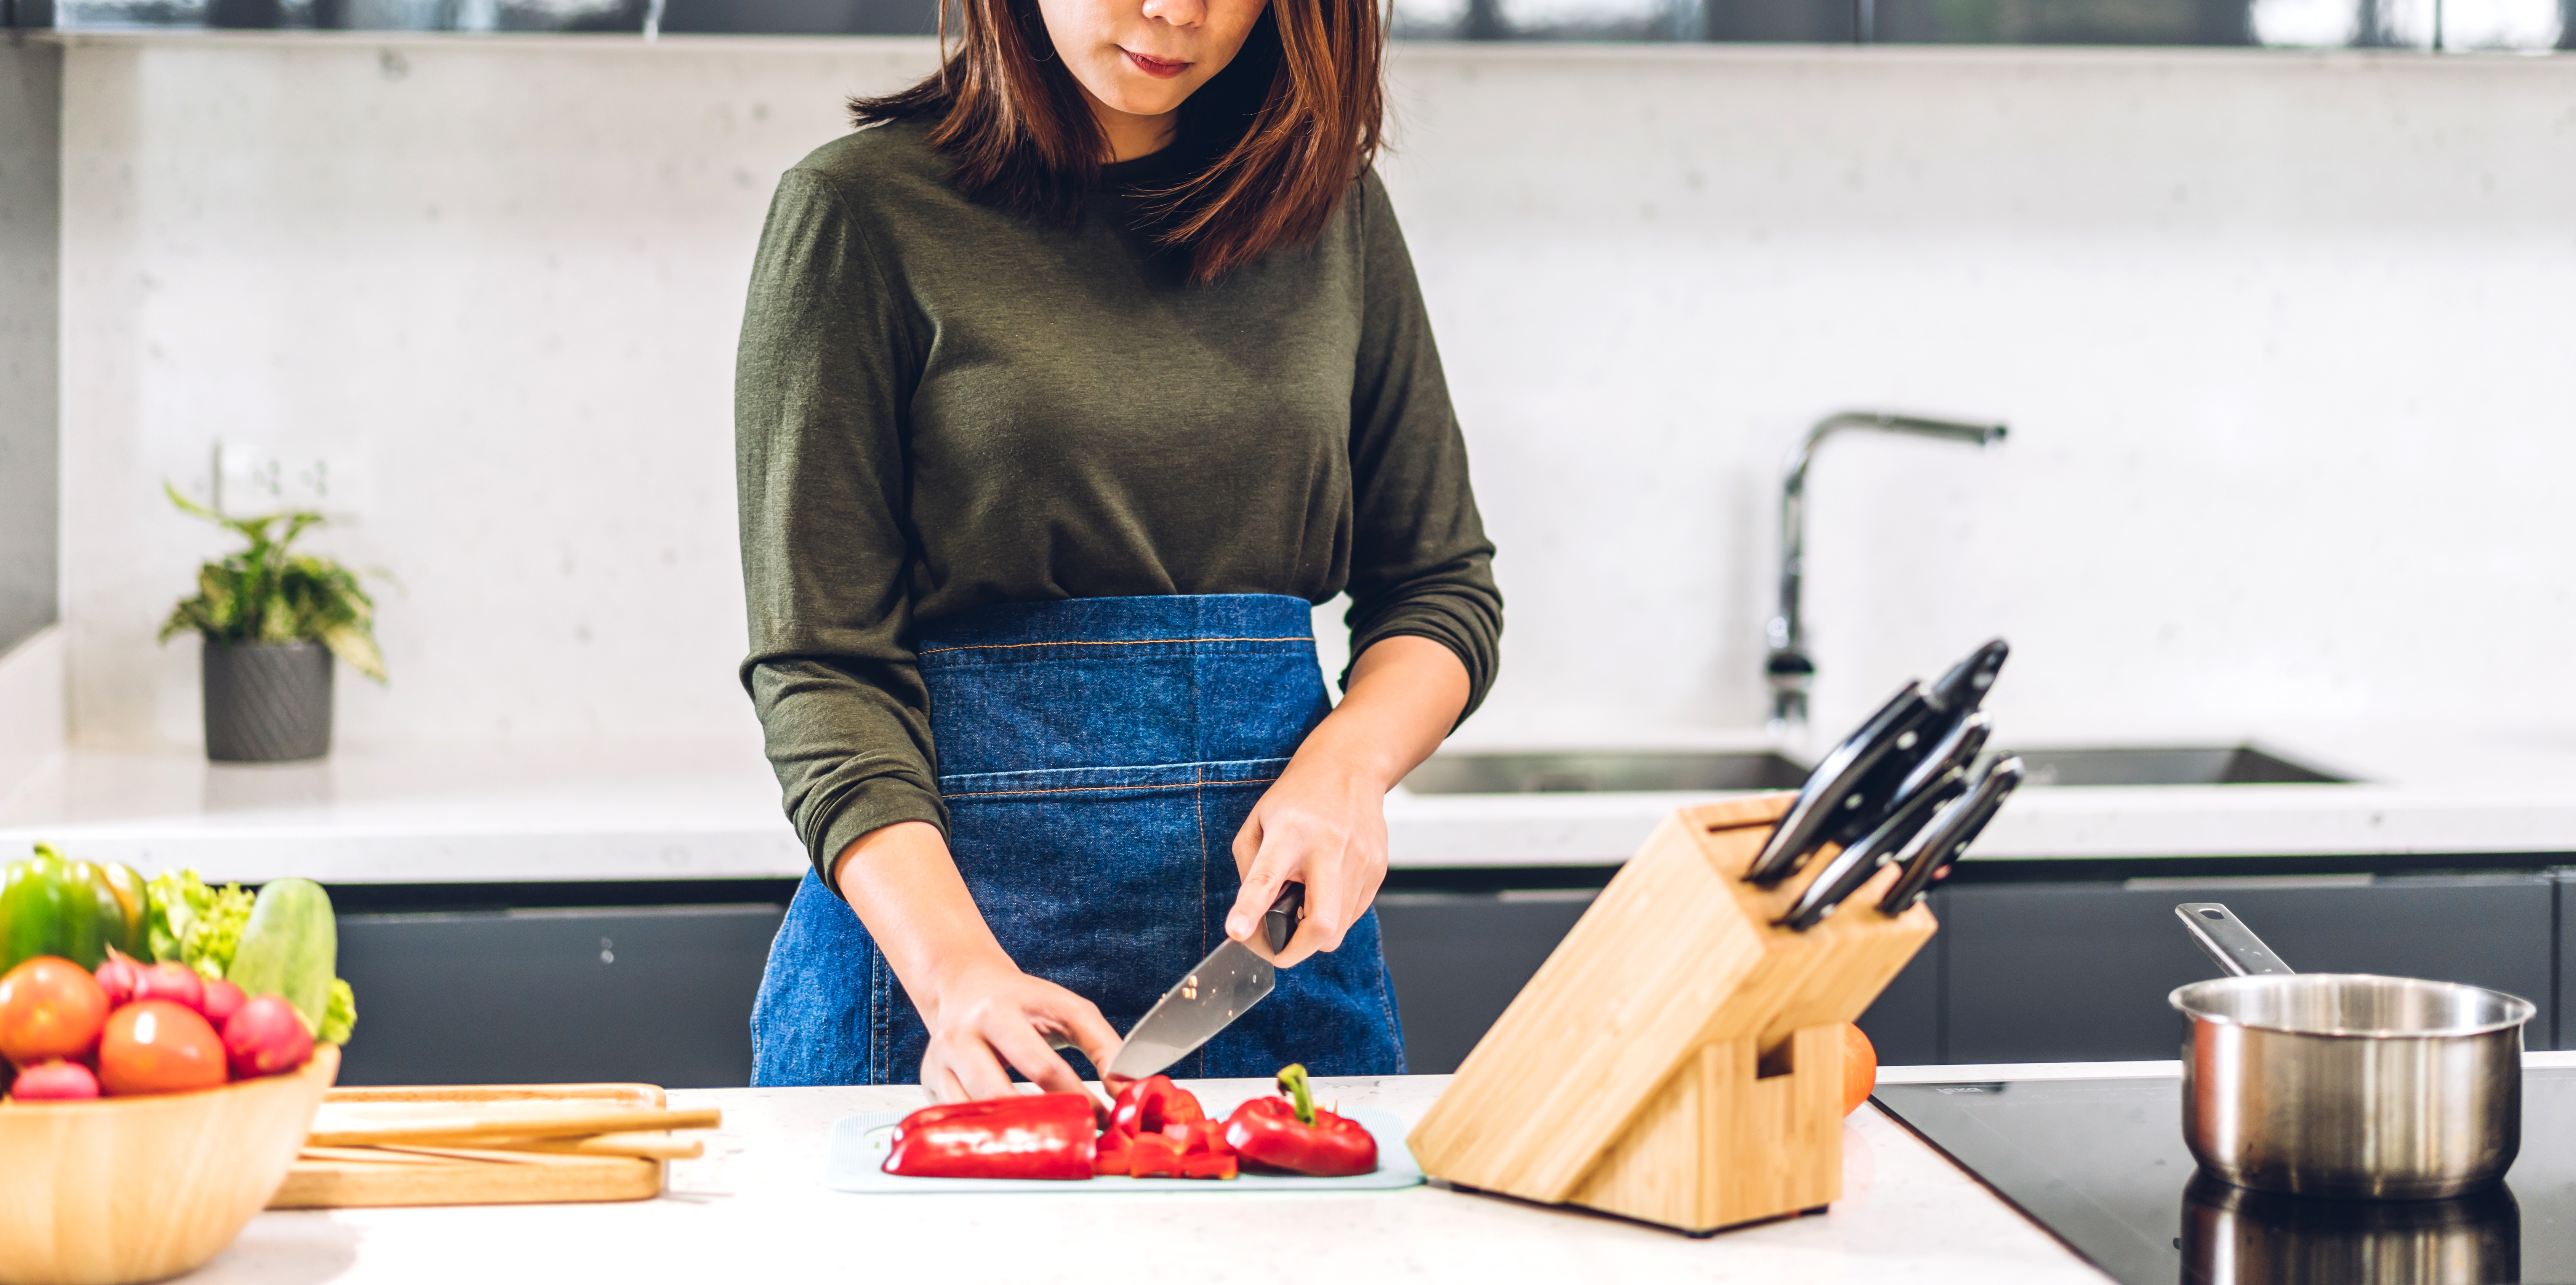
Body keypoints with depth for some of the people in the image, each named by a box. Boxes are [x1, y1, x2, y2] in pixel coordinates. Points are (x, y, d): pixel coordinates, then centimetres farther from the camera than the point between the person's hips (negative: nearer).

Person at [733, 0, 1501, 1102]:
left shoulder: (1328, 204, 5)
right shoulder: (864, 210, -6)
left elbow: (1442, 582, 12)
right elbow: (822, 669, -10)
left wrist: (1348, 765, -9)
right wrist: (958, 968, -25)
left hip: (1280, 913, 4)